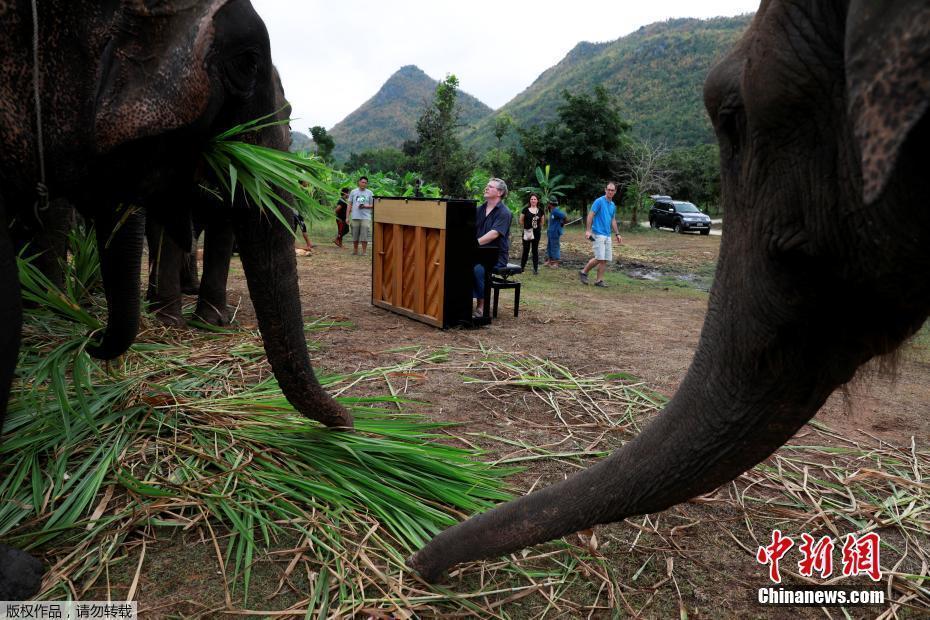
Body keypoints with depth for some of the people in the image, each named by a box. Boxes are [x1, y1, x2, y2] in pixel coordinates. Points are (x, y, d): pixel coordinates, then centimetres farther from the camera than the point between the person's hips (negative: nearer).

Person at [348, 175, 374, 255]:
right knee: (355, 235, 7)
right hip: (355, 217, 1)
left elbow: (373, 205, 7)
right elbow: (349, 204, 11)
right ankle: (355, 250, 20)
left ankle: (364, 251, 3)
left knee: (365, 235, -6)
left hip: (366, 217, -1)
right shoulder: (353, 192, 9)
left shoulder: (369, 193, 5)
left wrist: (365, 206, -12)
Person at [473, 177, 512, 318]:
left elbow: (494, 234, -21)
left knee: (478, 269, -33)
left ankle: (481, 304, -17)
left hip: (496, 255, -6)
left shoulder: (504, 213, -8)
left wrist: (474, 243, -31)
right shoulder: (480, 209, 15)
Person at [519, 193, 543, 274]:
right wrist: (525, 227, 9)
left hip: (537, 233, 2)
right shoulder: (526, 209, -4)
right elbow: (521, 220, 3)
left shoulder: (540, 211, 3)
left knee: (535, 250, 6)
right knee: (526, 250, 2)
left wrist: (539, 228, 14)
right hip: (527, 233, -2)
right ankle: (522, 267, 16)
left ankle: (535, 269, 9)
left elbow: (541, 222, 16)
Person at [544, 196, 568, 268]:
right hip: (550, 232, 10)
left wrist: (562, 224, -8)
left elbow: (565, 217, -24)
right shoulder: (551, 211, 11)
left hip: (555, 233, -10)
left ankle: (556, 263, 4)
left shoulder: (556, 211, -19)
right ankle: (549, 261, 27)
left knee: (555, 247, -3)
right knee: (549, 247, 17)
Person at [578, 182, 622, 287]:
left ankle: (599, 280, 9)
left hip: (608, 235, 7)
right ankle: (583, 272, 5)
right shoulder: (599, 201, -6)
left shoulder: (613, 205, 15)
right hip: (598, 234, -7)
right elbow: (590, 215, -10)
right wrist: (588, 230, -18)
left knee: (606, 259, 3)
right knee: (599, 258, -13)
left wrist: (617, 234, 18)